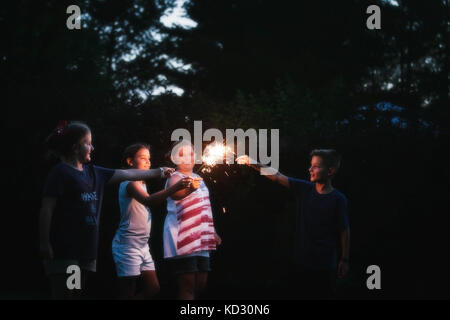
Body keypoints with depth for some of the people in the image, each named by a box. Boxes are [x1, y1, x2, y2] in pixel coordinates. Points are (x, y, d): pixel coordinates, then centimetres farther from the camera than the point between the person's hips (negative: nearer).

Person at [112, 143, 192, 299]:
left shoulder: (140, 183, 19)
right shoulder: (129, 182, -14)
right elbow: (147, 200, -34)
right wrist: (175, 187, -44)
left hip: (142, 245, 10)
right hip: (128, 244, -10)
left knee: (153, 289, 7)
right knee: (128, 294, -8)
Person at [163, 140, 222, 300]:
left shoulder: (198, 179, 20)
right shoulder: (175, 178, -7)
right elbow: (174, 194, -32)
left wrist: (212, 232, 27)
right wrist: (189, 189, -53)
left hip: (200, 240, 8)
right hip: (182, 240, -8)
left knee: (201, 284, 7)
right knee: (187, 286, -12)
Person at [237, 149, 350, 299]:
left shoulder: (338, 199, -11)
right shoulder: (304, 189, 1)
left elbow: (344, 230, -6)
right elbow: (277, 176, -1)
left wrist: (344, 260, -5)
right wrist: (252, 163, -10)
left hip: (324, 265, -4)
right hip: (301, 262, 4)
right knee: (302, 294, 12)